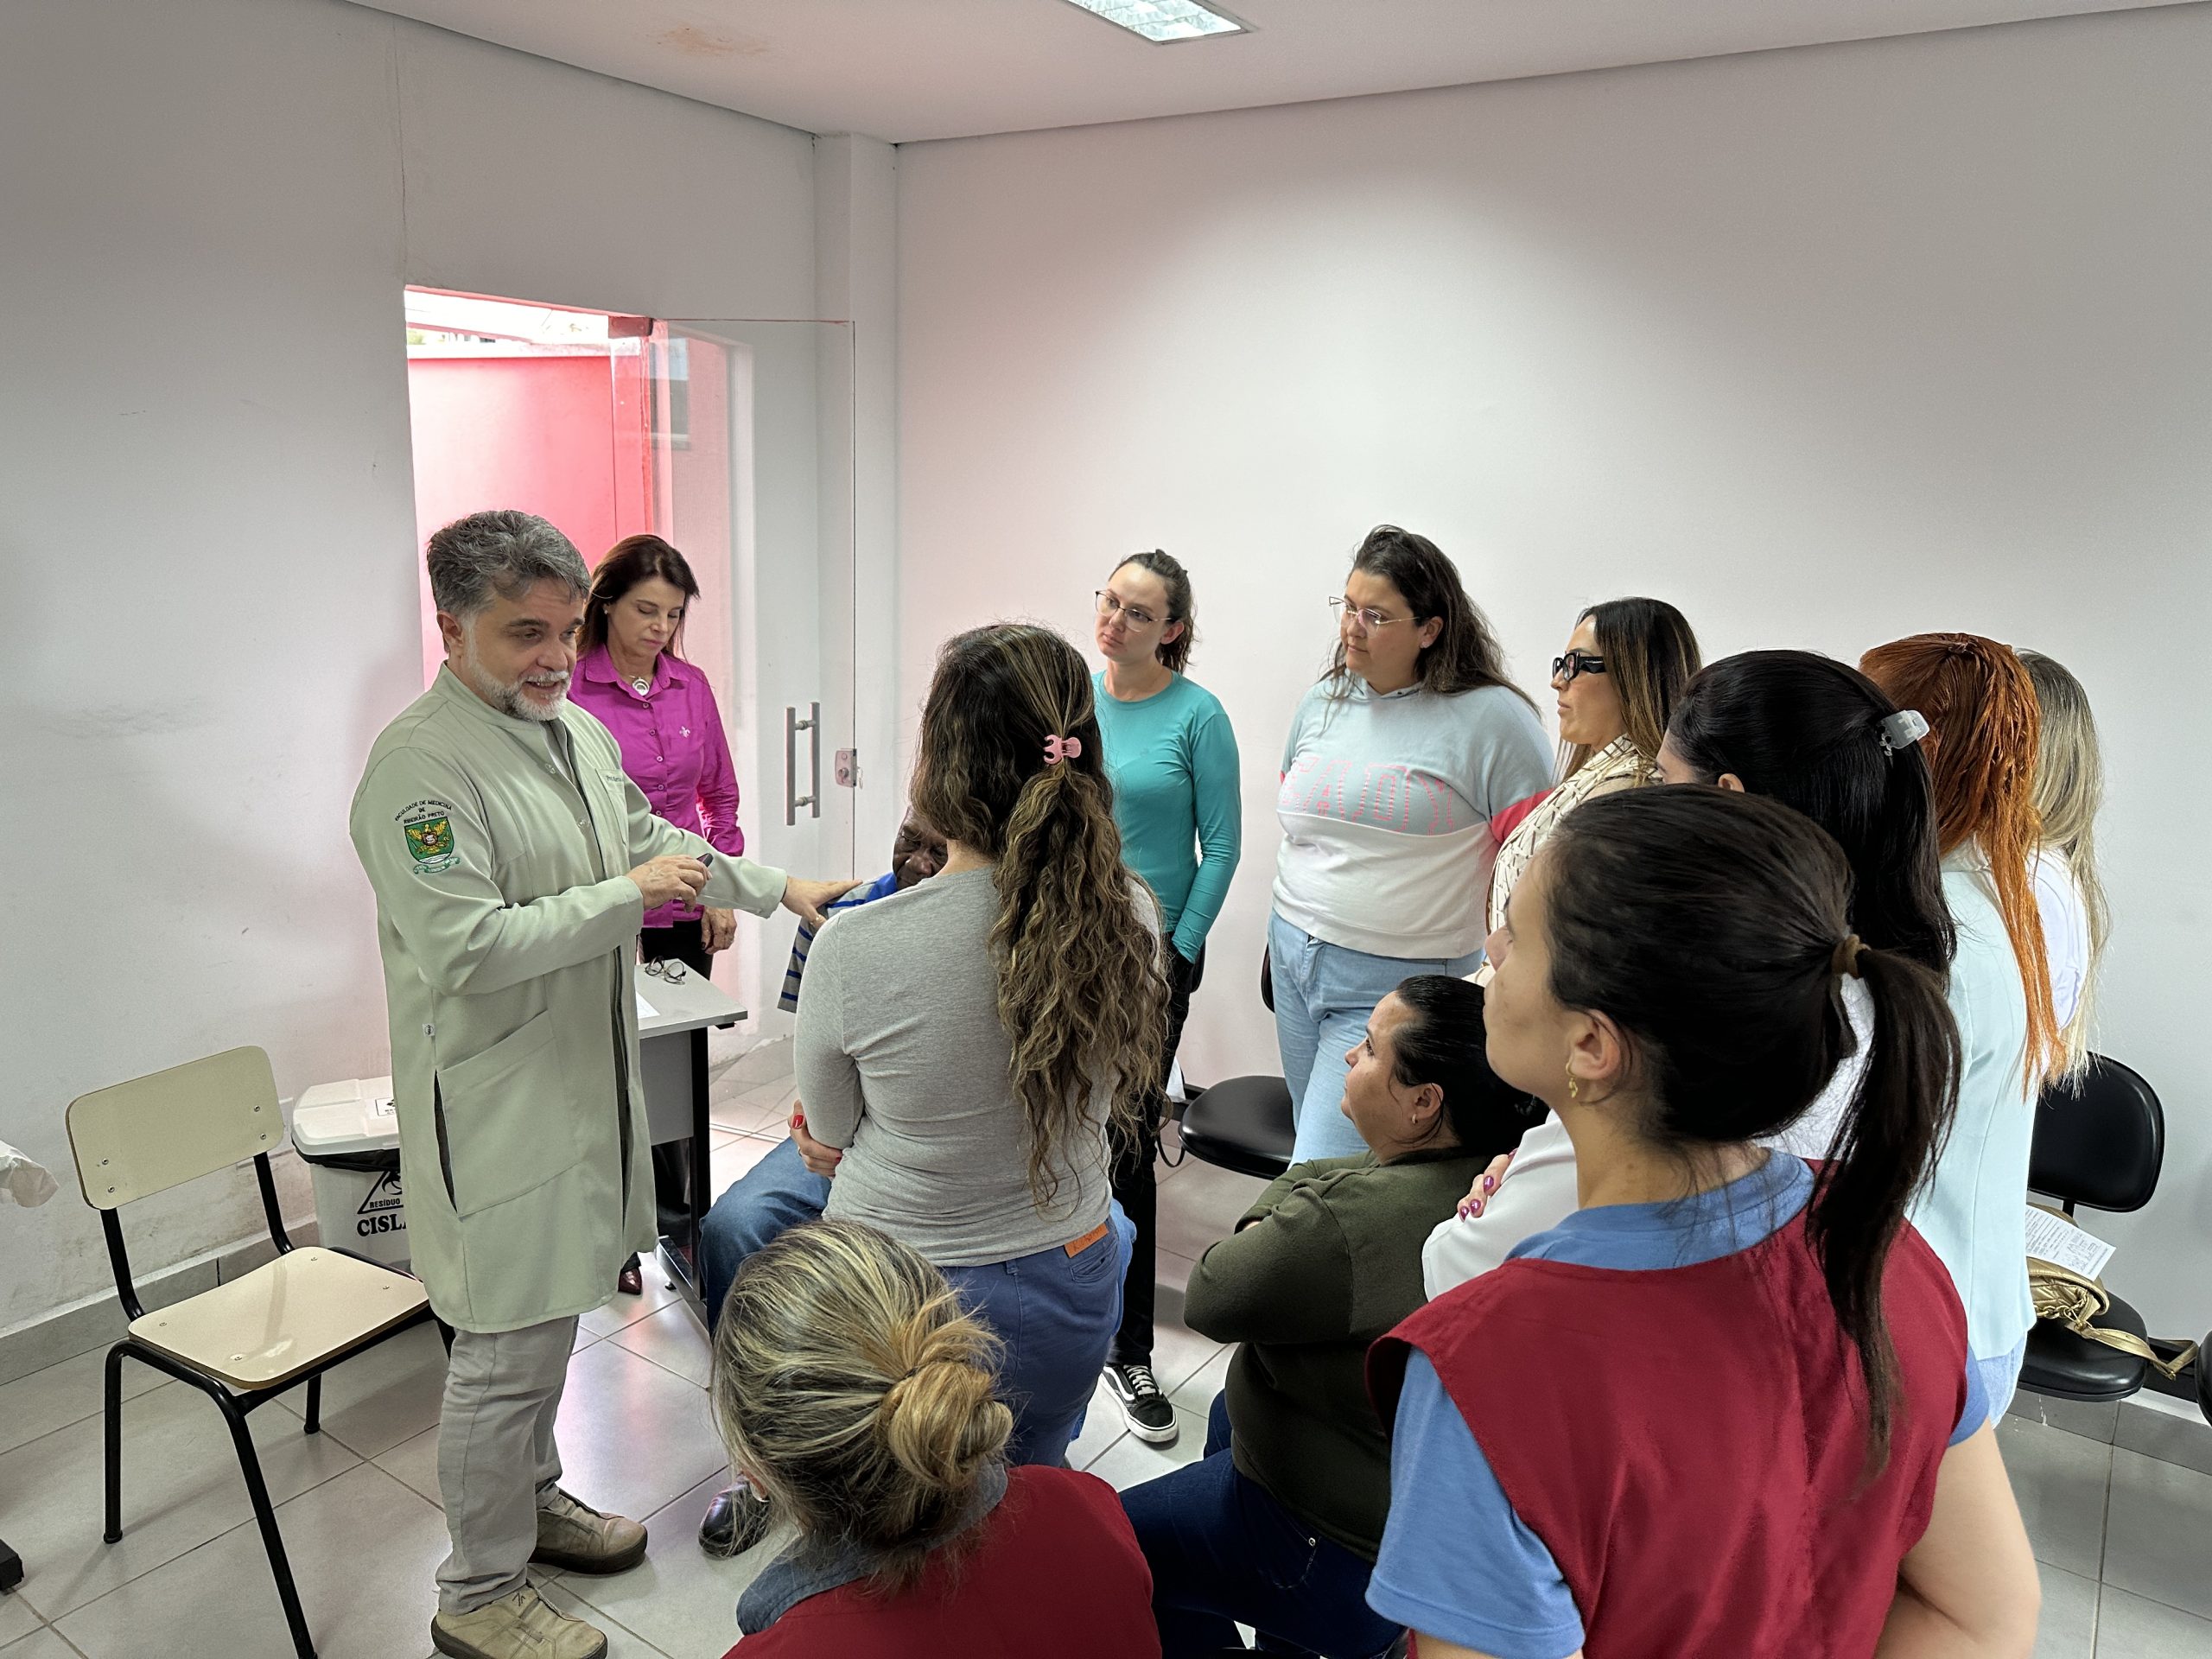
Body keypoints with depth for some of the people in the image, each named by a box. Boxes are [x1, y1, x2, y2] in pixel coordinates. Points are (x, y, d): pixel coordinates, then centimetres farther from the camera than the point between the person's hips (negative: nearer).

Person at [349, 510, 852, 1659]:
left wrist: (782, 890, 18)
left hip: (584, 1078, 9)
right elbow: (464, 949, -28)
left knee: (553, 1316, 22)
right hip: (497, 1103, -8)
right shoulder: (419, 765, -21)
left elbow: (652, 840, 23)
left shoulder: (577, 731, 8)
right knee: (507, 1348, 3)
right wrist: (627, 897, -22)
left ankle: (533, 1498, 43)